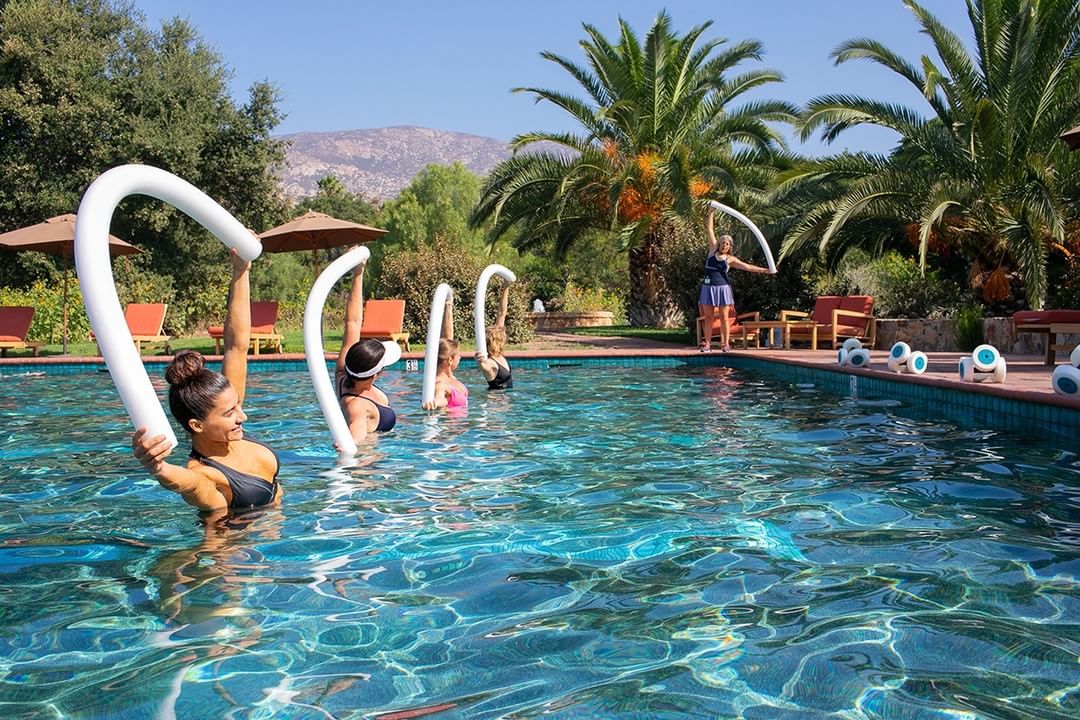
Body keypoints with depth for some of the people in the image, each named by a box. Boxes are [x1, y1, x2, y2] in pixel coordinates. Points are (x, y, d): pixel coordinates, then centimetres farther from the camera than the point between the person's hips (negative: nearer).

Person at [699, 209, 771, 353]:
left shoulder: (730, 259, 6)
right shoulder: (713, 250, 9)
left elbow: (747, 267, 6)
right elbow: (710, 230, 12)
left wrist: (763, 270, 0)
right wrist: (711, 214, 13)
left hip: (723, 288, -1)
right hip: (708, 288, 1)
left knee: (724, 317, 1)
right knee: (708, 317, 1)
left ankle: (726, 343, 4)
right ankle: (707, 344, 2)